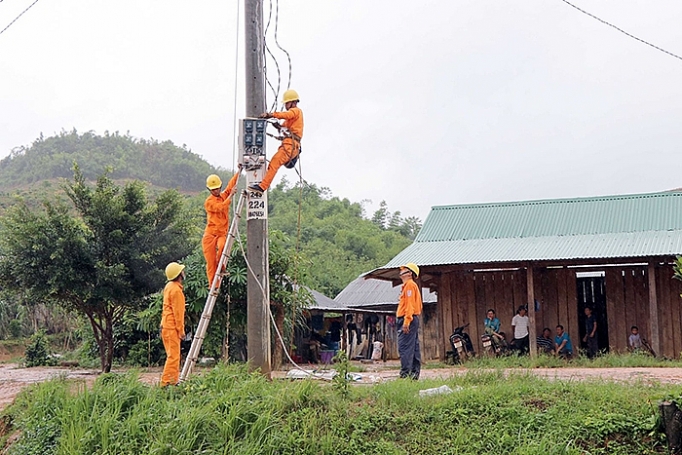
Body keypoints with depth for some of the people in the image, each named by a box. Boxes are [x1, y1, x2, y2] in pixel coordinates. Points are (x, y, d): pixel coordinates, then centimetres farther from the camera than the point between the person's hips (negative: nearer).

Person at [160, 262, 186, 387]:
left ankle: (173, 381, 15)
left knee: (174, 355, 13)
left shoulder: (169, 286, 15)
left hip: (167, 326, 10)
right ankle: (166, 382, -12)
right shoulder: (176, 289, -15)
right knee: (173, 356, -10)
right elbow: (177, 312, -17)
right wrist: (181, 330, -14)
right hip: (172, 327, -10)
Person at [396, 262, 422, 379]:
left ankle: (405, 374, -18)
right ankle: (414, 374, 11)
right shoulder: (410, 285, 22)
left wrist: (406, 321, -23)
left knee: (404, 348, -14)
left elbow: (409, 304, -17)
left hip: (407, 319, -11)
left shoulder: (409, 285, -8)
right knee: (414, 348, 9)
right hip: (413, 319, 11)